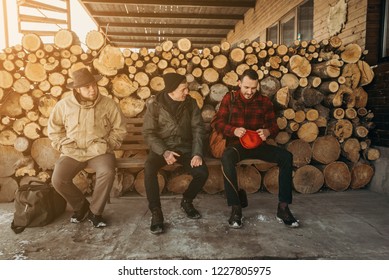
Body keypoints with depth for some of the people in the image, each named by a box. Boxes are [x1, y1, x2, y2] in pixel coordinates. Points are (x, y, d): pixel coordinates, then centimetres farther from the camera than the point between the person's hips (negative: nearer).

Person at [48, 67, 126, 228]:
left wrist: (107, 145, -8)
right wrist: (65, 147, -1)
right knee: (58, 180, -21)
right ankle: (82, 206, 8)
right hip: (73, 152, 2)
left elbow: (119, 129, 2)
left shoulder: (108, 104, -2)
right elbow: (53, 129, 11)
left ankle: (95, 212, -8)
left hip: (99, 151, -1)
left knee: (107, 173, -32)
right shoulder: (64, 105, 1)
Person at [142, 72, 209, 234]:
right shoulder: (155, 104, -8)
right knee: (149, 169, -33)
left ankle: (187, 201, 9)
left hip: (184, 147, 2)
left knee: (202, 172, -22)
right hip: (162, 147, -2)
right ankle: (156, 213, -16)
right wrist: (164, 152, -24)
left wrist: (197, 153, -17)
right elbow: (148, 133, -9)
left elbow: (198, 129, -3)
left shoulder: (190, 103, -2)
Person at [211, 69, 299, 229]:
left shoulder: (264, 101, 8)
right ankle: (235, 208, -29)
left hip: (258, 144, 3)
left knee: (286, 157, -21)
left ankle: (283, 207, -15)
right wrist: (233, 130, -20)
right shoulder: (229, 99, 4)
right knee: (226, 158, -38)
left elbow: (274, 125, 9)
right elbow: (216, 122, -1)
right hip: (236, 144, -2)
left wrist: (268, 132, -17)